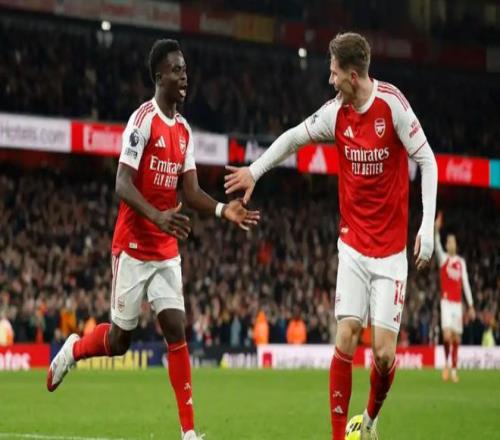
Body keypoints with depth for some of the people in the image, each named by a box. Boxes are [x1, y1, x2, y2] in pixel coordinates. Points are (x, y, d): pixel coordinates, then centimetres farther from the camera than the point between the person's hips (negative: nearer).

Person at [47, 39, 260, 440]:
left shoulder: (184, 130, 10)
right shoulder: (143, 120, -14)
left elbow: (191, 191, 7)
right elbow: (123, 184, -20)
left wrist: (223, 210, -11)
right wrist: (157, 216, -35)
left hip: (166, 251, 6)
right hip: (133, 246, -6)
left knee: (176, 330, -4)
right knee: (120, 340, 2)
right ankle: (72, 350, 35)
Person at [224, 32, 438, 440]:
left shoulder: (392, 103, -12)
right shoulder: (336, 113, -1)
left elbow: (427, 160, -8)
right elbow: (294, 137, 16)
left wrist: (428, 226, -14)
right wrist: (255, 171, 16)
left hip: (391, 250, -3)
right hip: (353, 245, 3)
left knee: (384, 352, -6)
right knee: (345, 338, -9)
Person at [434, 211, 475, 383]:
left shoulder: (461, 262, 11)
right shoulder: (443, 258, 4)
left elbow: (466, 284, 10)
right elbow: (437, 246, -17)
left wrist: (471, 305, 5)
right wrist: (436, 230, -35)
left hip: (458, 302, 3)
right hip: (446, 301, -3)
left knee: (456, 338, 3)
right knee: (447, 335, -17)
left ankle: (454, 369, 13)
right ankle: (446, 363, 4)